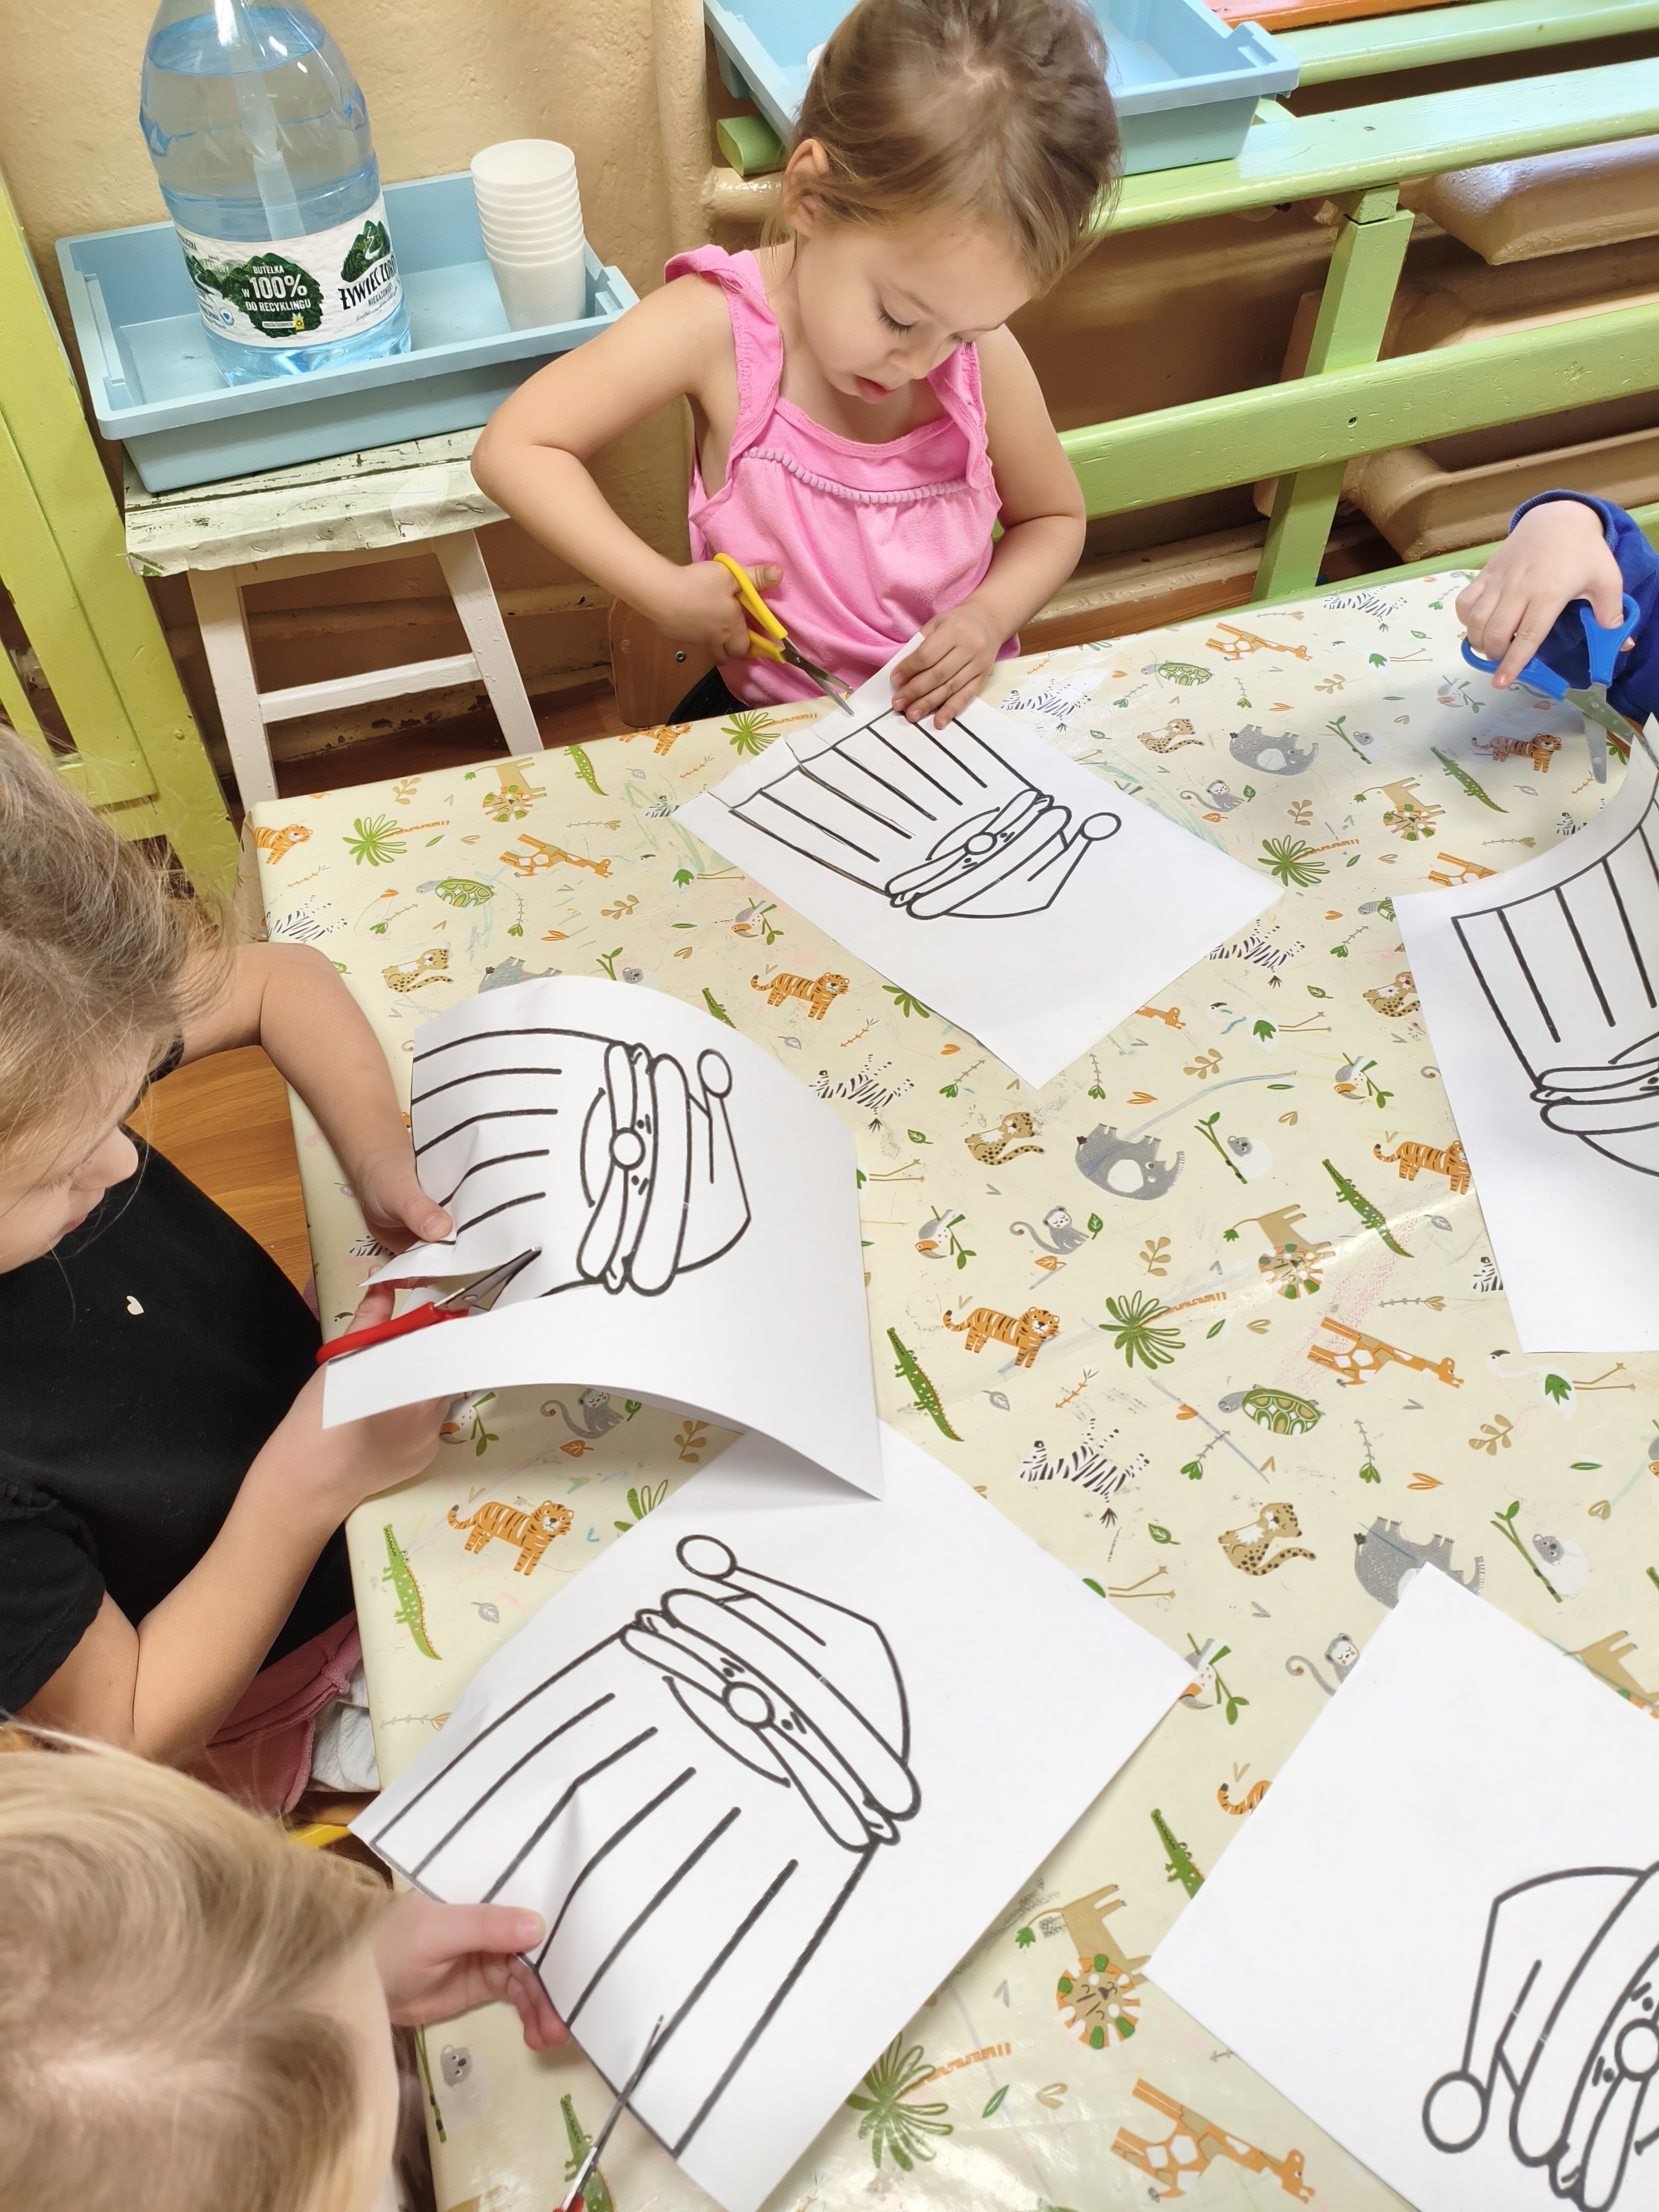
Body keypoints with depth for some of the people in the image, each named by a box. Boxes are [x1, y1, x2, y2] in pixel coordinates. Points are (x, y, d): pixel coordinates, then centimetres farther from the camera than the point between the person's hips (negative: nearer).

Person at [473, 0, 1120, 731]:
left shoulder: (985, 360, -12)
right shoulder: (718, 325, -19)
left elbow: (1055, 519, 6)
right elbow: (512, 449, -16)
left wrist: (991, 615, -15)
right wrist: (666, 592, -24)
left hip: (957, 712, 2)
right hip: (768, 723, -1)